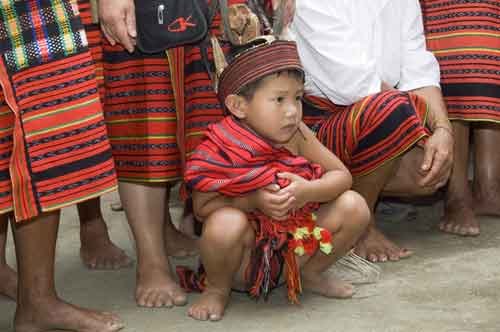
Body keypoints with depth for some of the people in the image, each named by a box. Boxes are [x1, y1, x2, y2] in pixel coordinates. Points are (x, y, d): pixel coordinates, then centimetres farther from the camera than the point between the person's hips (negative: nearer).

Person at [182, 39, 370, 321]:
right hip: (248, 258, -4)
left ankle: (311, 274, 15)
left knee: (354, 207, -12)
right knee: (226, 222, -37)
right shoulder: (221, 151, -21)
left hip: (296, 243, 4)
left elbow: (342, 175, -6)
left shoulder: (296, 135, -9)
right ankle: (217, 289, -2)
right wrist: (254, 201, -32)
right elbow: (202, 208, -19)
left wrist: (308, 191, -27)